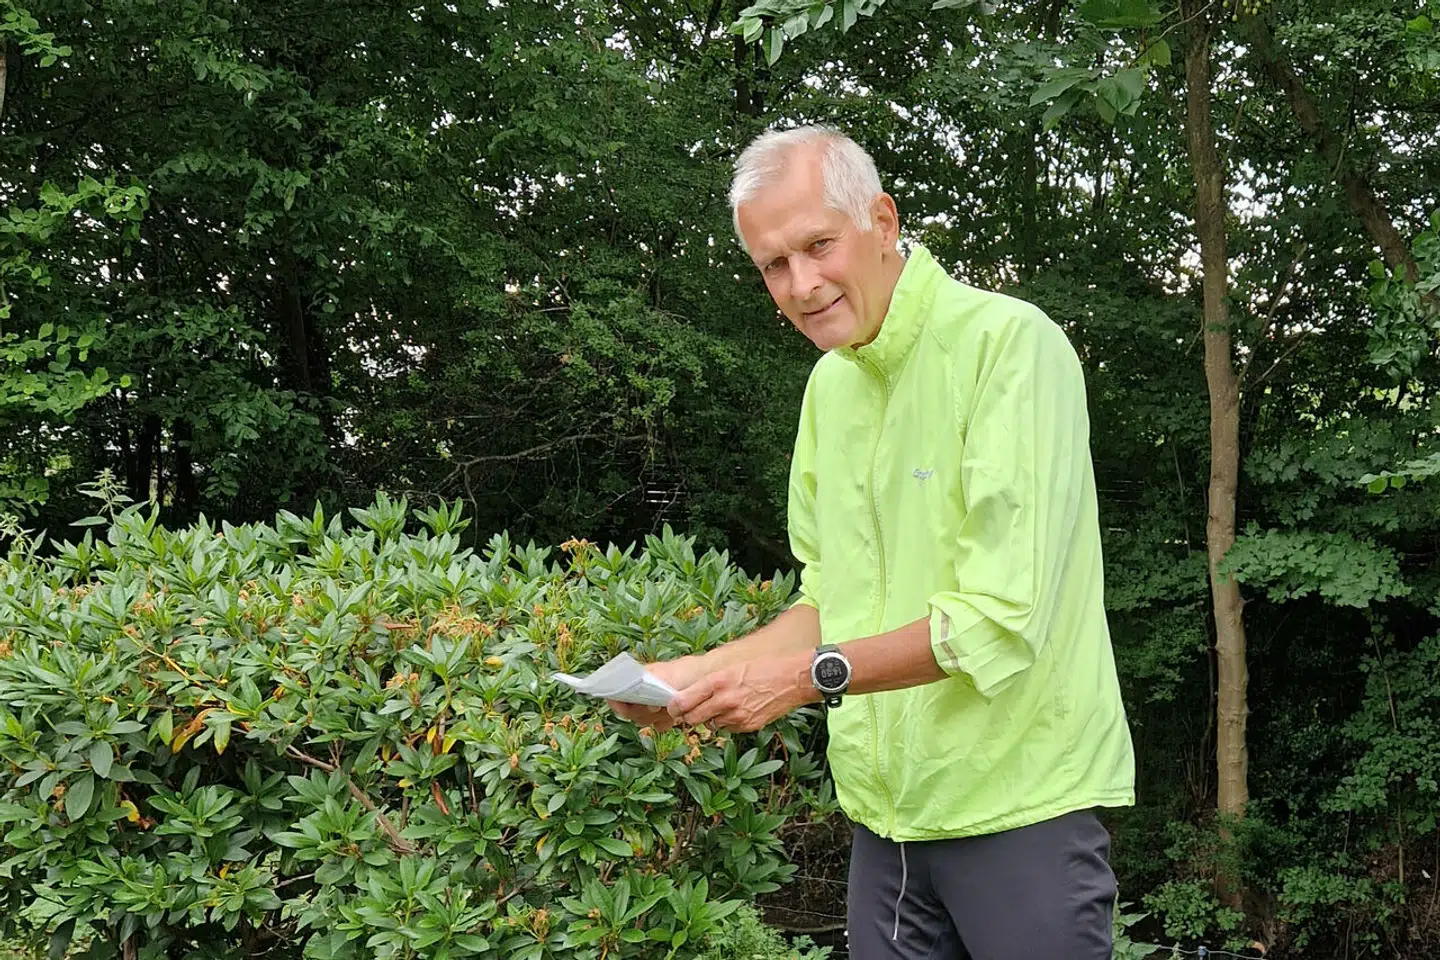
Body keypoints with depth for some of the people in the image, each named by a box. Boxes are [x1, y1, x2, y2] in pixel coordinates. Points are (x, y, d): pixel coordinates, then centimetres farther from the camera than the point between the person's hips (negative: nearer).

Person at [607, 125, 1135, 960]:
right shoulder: (829, 383, 10)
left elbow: (1004, 615, -21)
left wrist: (809, 676, -20)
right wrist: (699, 673, 3)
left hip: (1021, 801, -6)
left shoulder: (1011, 343, -15)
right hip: (888, 810, 7)